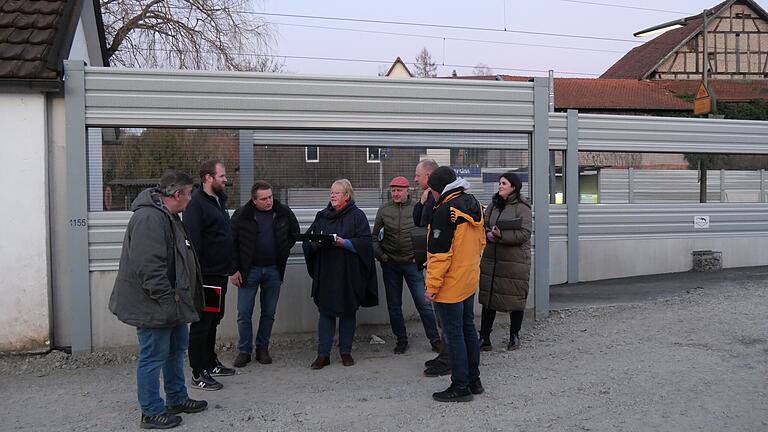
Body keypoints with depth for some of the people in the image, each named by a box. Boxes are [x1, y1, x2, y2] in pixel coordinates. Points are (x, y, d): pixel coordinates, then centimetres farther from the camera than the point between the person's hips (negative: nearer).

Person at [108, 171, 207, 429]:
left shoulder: (168, 216, 13)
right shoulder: (149, 218, -23)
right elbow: (148, 267, -29)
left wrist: (180, 300, 22)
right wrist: (167, 301, -24)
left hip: (172, 303, 11)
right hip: (154, 306, -11)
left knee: (177, 349, 21)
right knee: (153, 357, 2)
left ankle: (177, 399, 36)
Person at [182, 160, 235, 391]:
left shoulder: (218, 201, 15)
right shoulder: (196, 203, -15)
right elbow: (192, 241, -21)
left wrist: (230, 266, 19)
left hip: (220, 274, 9)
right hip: (206, 276, -9)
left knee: (213, 320, 18)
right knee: (201, 323, -1)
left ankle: (211, 363, 31)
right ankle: (198, 374, 8)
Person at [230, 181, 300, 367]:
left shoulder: (283, 213, -1)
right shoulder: (241, 215, -8)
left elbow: (295, 232, 16)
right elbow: (231, 243, -3)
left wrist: (283, 252, 8)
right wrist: (234, 270, -6)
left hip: (273, 270, 2)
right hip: (249, 270, -2)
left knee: (269, 313, 9)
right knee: (244, 313, 1)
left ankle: (262, 348, 23)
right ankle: (244, 351, 13)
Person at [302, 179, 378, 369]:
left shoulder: (357, 215, -1)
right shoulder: (322, 215, 11)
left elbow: (365, 241, -10)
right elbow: (308, 239, 9)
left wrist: (343, 242, -20)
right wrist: (315, 241, -13)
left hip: (349, 274, -2)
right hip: (326, 273, 3)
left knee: (348, 312, 7)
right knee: (325, 312, 2)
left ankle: (346, 352, 19)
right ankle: (323, 355, 8)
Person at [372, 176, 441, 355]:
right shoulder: (384, 210, 2)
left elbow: (427, 234, 2)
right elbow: (375, 235, 9)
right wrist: (379, 254, -2)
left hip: (412, 264, -2)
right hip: (390, 265, 2)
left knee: (423, 303, -1)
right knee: (394, 306, 10)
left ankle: (435, 339, 12)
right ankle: (401, 340, 25)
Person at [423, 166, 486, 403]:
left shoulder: (445, 211, -20)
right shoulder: (474, 205, 6)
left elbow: (439, 253, -22)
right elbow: (480, 242, 16)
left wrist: (432, 285, -16)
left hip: (450, 285, -9)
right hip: (470, 281, 9)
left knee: (453, 334, 0)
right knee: (468, 328, 17)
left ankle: (460, 387, 7)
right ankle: (474, 379, 27)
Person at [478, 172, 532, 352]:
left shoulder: (522, 207, -7)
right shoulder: (493, 205, 12)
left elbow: (524, 234, -15)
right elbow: (482, 225, 10)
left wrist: (501, 235, -23)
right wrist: (488, 234, -11)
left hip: (515, 261, -5)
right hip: (491, 259, 5)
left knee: (516, 298, 6)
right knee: (488, 297, 6)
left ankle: (514, 336, 24)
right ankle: (484, 337, 13)